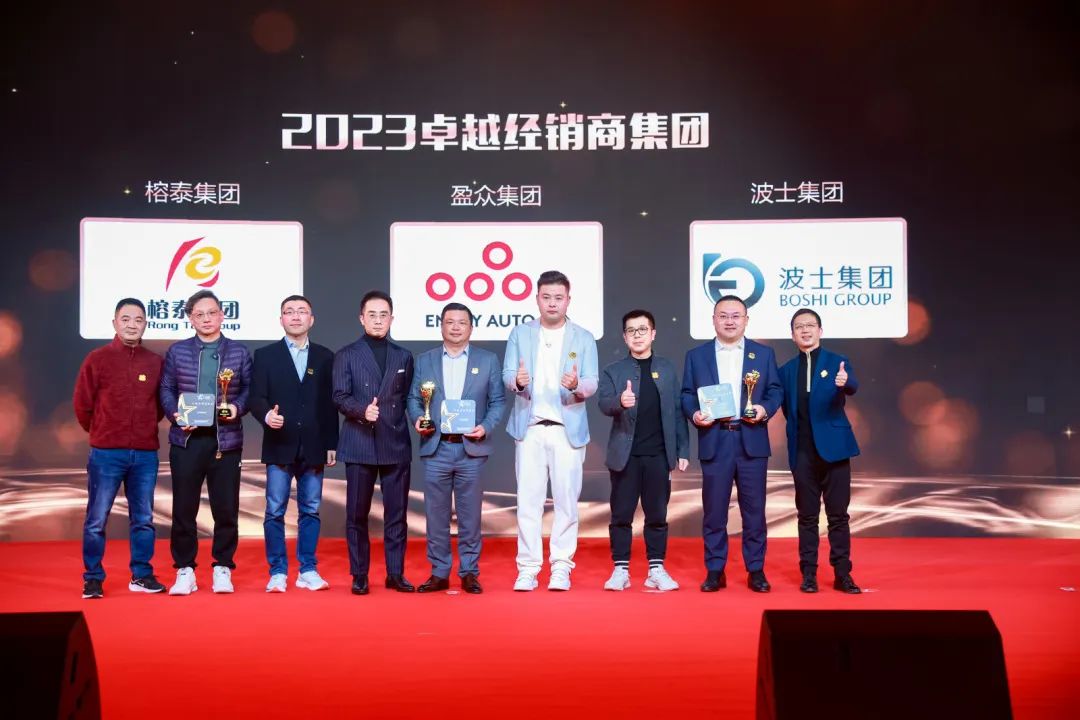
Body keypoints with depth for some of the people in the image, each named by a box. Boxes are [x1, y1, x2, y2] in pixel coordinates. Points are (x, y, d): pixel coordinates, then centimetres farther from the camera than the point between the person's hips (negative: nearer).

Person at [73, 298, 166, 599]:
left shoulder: (155, 362, 5)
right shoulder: (97, 359, -1)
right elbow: (82, 403, 4)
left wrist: (146, 429, 10)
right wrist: (100, 433, 11)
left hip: (146, 453, 3)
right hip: (106, 453, -2)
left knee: (143, 518, 8)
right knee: (96, 520, 1)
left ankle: (142, 575, 18)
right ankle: (92, 579, 11)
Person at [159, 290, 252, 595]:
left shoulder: (238, 352, 8)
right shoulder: (177, 351, 8)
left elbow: (249, 388, 7)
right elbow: (166, 389, 7)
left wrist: (238, 407, -12)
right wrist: (174, 414, -9)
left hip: (225, 440, 0)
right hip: (186, 439, 0)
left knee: (226, 508, 2)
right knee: (183, 508, 3)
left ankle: (222, 569, 15)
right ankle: (184, 570, 14)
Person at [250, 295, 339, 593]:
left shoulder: (325, 357, 10)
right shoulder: (265, 355, 6)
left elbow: (330, 403, 9)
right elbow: (256, 397, -1)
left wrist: (332, 444, 6)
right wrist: (266, 414, -23)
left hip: (313, 447, 2)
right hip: (280, 446, -1)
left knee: (310, 510, 6)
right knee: (275, 511, -1)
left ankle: (308, 571, 13)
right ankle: (278, 572, 7)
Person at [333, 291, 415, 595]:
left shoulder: (403, 356, 14)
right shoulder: (346, 355, 4)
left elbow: (408, 398, 16)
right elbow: (340, 397, -5)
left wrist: (409, 421, 2)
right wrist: (363, 410, -22)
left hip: (396, 444, 2)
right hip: (359, 444, -2)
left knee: (396, 513, 4)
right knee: (357, 514, 2)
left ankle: (396, 573, 13)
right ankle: (359, 575, 12)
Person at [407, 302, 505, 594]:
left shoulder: (488, 360, 8)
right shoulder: (424, 361, 12)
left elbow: (498, 401, 5)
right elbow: (414, 398, 11)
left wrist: (486, 427, -10)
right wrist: (417, 418, -9)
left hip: (471, 449, -1)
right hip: (435, 449, 1)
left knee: (470, 515, 3)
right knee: (436, 515, 4)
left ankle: (469, 572, 13)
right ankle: (439, 573, 12)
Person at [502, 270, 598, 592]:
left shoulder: (584, 338, 7)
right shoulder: (520, 333, 9)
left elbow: (592, 383, -2)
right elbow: (507, 374, 1)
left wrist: (577, 385, -25)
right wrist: (517, 381, -23)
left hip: (567, 429, 0)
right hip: (530, 428, 0)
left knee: (566, 500, 2)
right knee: (528, 500, 0)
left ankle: (561, 567, 11)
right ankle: (528, 568, 6)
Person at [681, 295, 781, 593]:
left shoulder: (763, 353, 11)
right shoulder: (696, 355, 10)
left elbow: (775, 390, 8)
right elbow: (687, 394, 7)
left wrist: (765, 409, -11)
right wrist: (694, 414, -12)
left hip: (751, 440, 0)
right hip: (714, 440, 0)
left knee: (754, 509, 3)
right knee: (714, 509, 2)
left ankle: (756, 570, 12)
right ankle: (715, 571, 10)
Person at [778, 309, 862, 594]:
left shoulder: (837, 362, 1)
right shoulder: (786, 370, 10)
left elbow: (852, 387, -19)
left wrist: (845, 382, -40)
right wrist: (797, 433, 0)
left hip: (833, 449, -2)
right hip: (802, 452, 2)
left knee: (838, 515, 1)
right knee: (807, 516, 6)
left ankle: (842, 574, 9)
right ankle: (808, 574, 12)